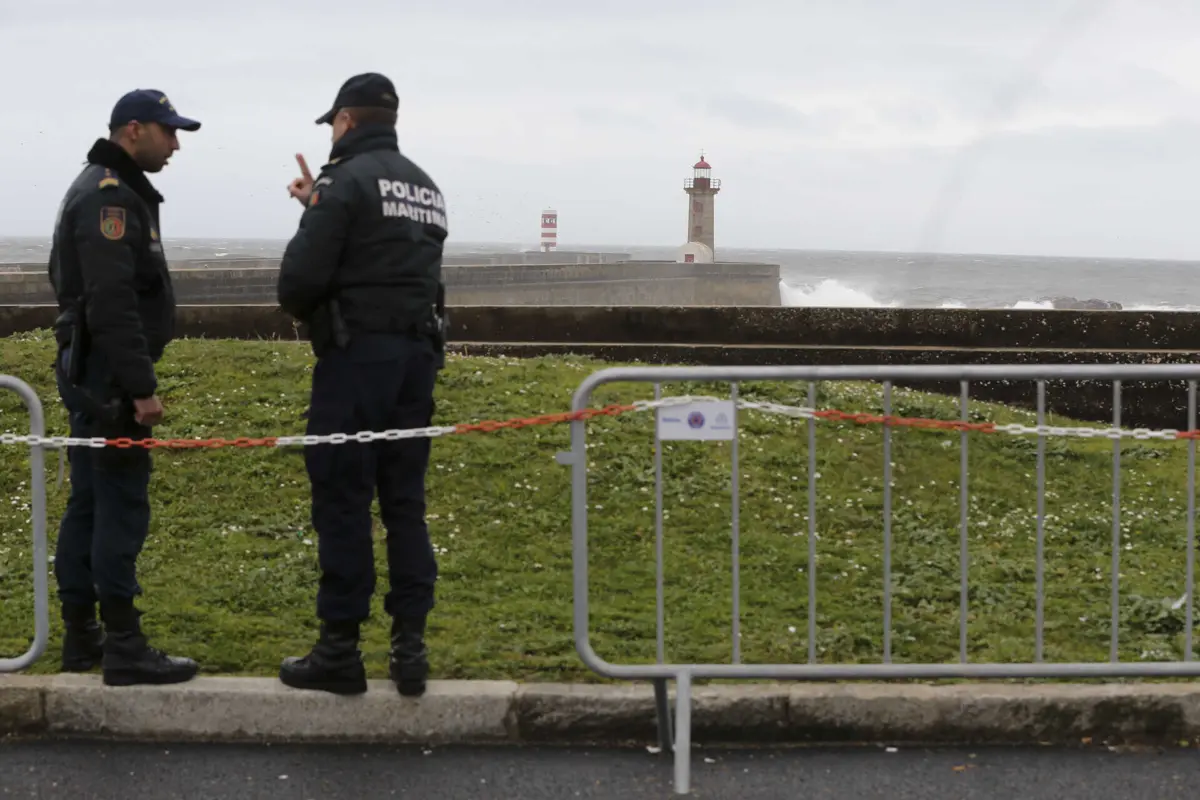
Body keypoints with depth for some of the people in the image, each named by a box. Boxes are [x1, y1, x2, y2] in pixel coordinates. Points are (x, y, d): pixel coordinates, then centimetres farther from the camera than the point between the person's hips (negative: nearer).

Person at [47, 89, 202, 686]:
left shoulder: (106, 190, 18)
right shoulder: (110, 197, -15)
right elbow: (112, 303, -23)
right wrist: (141, 387, -24)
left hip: (91, 371, 11)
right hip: (110, 373, -11)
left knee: (89, 504, 12)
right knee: (122, 507, -9)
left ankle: (81, 637, 18)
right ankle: (124, 649, -8)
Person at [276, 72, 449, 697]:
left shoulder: (347, 180, -9)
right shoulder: (426, 186, 17)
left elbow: (302, 277, -14)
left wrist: (299, 309, 8)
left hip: (355, 357, -7)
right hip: (417, 356, 7)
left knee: (342, 502, -2)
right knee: (405, 502, 9)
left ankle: (340, 649, 1)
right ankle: (410, 648, 8)